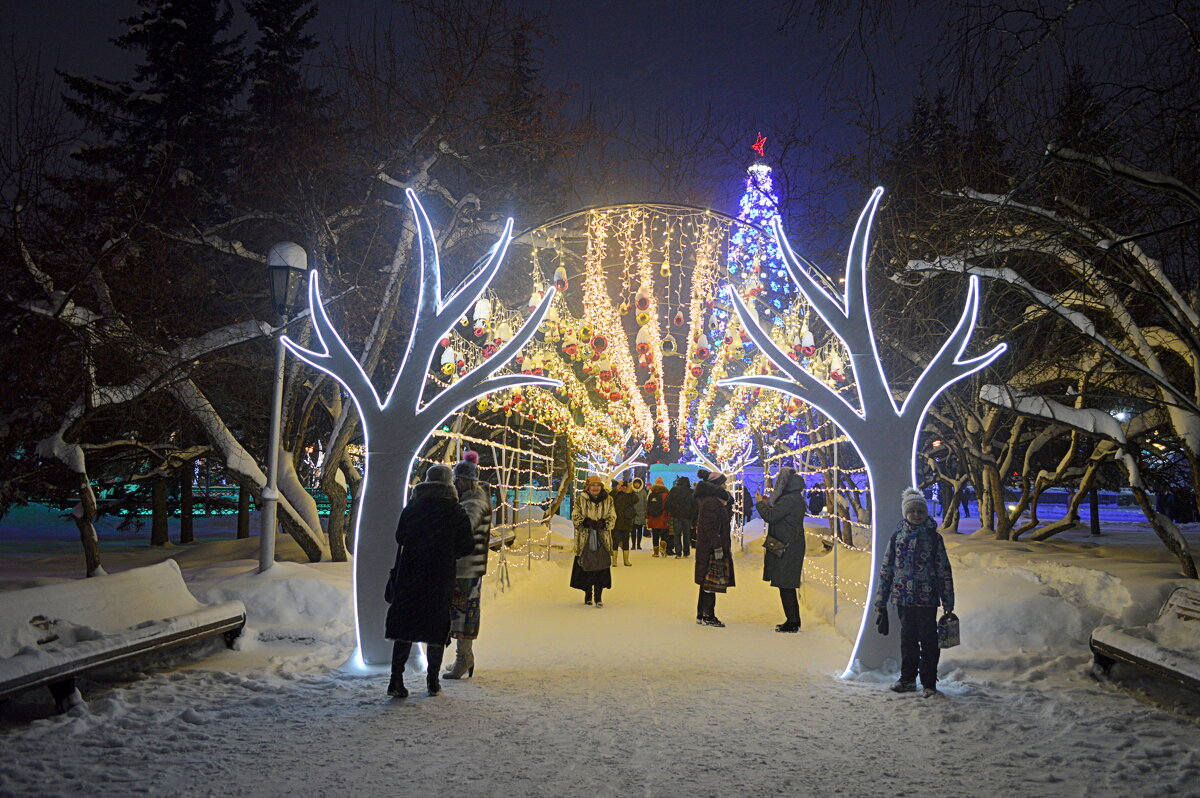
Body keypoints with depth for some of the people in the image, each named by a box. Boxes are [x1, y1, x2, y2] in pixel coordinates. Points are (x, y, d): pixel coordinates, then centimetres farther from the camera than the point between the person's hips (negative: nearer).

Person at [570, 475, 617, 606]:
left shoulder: (608, 500, 8)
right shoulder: (580, 499, 4)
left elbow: (612, 516, 5)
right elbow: (575, 516, -1)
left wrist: (603, 523, -15)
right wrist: (587, 522, -19)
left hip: (602, 538, 1)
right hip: (584, 537, -1)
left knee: (601, 567, -5)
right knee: (585, 566, 4)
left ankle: (598, 597, 2)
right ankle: (588, 595, 21)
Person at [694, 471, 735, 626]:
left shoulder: (715, 501, 14)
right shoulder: (711, 502, -18)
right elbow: (710, 527, -23)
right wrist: (717, 547, -23)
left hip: (706, 548, 11)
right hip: (711, 548, -11)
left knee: (706, 582, 15)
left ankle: (701, 615, 21)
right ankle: (708, 616, 0)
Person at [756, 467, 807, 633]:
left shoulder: (789, 500, -19)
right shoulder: (796, 498, 13)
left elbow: (770, 516, -21)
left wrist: (760, 503, -5)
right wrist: (768, 504, 16)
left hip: (786, 549, -10)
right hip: (792, 546, 10)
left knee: (785, 586, -4)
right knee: (788, 585, 16)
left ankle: (792, 622, 0)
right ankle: (794, 620, 23)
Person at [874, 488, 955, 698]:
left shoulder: (933, 538, 1)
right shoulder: (897, 537, 5)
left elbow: (944, 570, 3)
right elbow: (886, 569, 9)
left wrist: (948, 601, 1)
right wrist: (881, 600, 8)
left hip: (927, 599, -2)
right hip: (903, 598, 2)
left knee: (928, 640, 2)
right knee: (907, 639, 12)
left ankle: (929, 683, 13)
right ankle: (907, 679, 24)